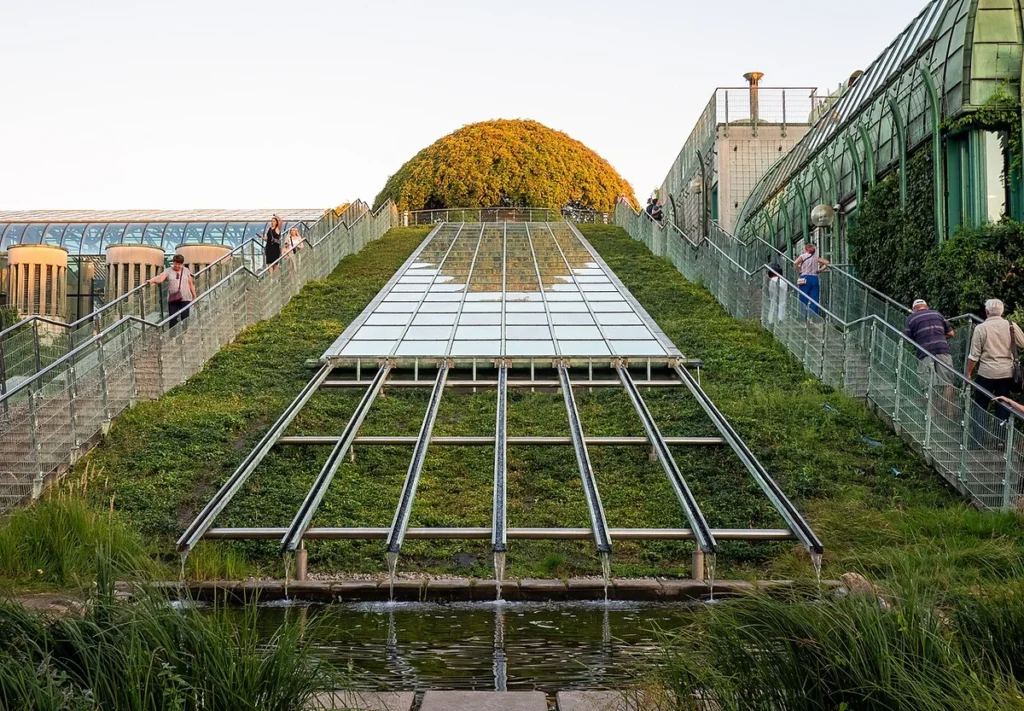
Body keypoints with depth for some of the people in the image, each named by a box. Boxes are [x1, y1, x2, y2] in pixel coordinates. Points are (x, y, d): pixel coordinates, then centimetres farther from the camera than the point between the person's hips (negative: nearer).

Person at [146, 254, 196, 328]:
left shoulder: (186, 271, 7)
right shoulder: (168, 271, 2)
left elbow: (191, 284, 11)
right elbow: (160, 279, -14)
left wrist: (194, 296, 12)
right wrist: (152, 280, -33)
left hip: (185, 299, 0)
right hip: (172, 299, 0)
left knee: (185, 318, -2)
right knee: (173, 319, -1)